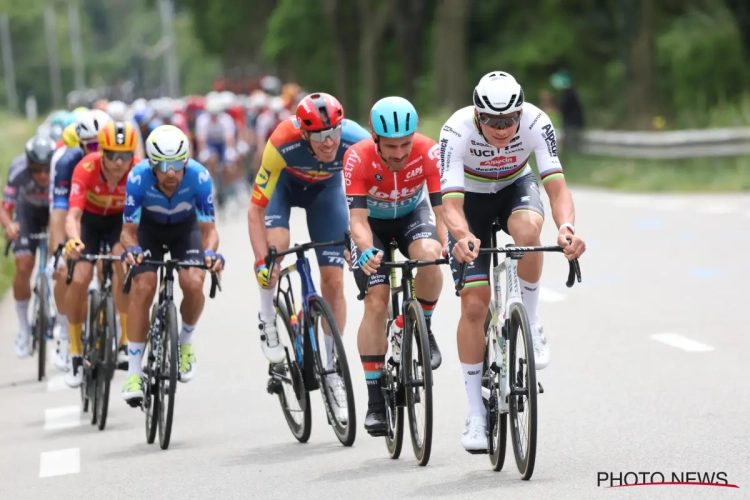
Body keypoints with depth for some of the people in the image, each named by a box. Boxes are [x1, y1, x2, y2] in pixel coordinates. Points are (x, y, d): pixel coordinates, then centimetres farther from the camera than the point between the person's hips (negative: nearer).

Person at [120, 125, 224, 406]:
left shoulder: (199, 177, -33)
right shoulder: (138, 178, -33)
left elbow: (208, 228, -26)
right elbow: (129, 229, -25)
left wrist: (210, 252, -47)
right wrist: (131, 249, -47)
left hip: (186, 228, 0)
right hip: (149, 228, 0)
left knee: (193, 283, -24)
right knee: (143, 287, -21)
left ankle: (185, 342, 7)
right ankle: (134, 371, -14)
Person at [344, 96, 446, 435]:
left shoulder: (428, 152, -29)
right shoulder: (358, 158, -31)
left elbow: (441, 208, -31)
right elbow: (358, 218, -35)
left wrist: (447, 244, -50)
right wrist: (366, 251, -55)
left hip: (412, 215, 1)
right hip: (373, 222, -1)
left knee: (429, 256, -34)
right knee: (376, 302, -15)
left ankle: (422, 329, -6)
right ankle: (376, 400, -8)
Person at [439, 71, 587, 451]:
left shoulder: (536, 122, -30)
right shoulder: (457, 131, -33)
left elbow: (556, 186, -37)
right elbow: (451, 202, -39)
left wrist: (566, 227, -57)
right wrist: (462, 237, -61)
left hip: (515, 188, 1)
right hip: (471, 199, -1)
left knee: (527, 229, -38)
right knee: (474, 306, -9)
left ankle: (529, 323, -15)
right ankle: (476, 413, 2)